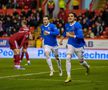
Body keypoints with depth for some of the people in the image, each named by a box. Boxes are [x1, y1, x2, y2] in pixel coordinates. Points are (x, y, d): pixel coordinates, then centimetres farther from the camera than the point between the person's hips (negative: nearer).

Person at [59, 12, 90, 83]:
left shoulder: (78, 25, -19)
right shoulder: (67, 25, 1)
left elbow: (81, 36, -28)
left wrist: (71, 35, -31)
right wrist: (61, 40, 23)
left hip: (78, 45, -4)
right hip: (71, 44, 4)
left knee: (81, 61, 11)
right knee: (68, 58, -17)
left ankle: (87, 67, 48)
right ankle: (69, 76, -14)